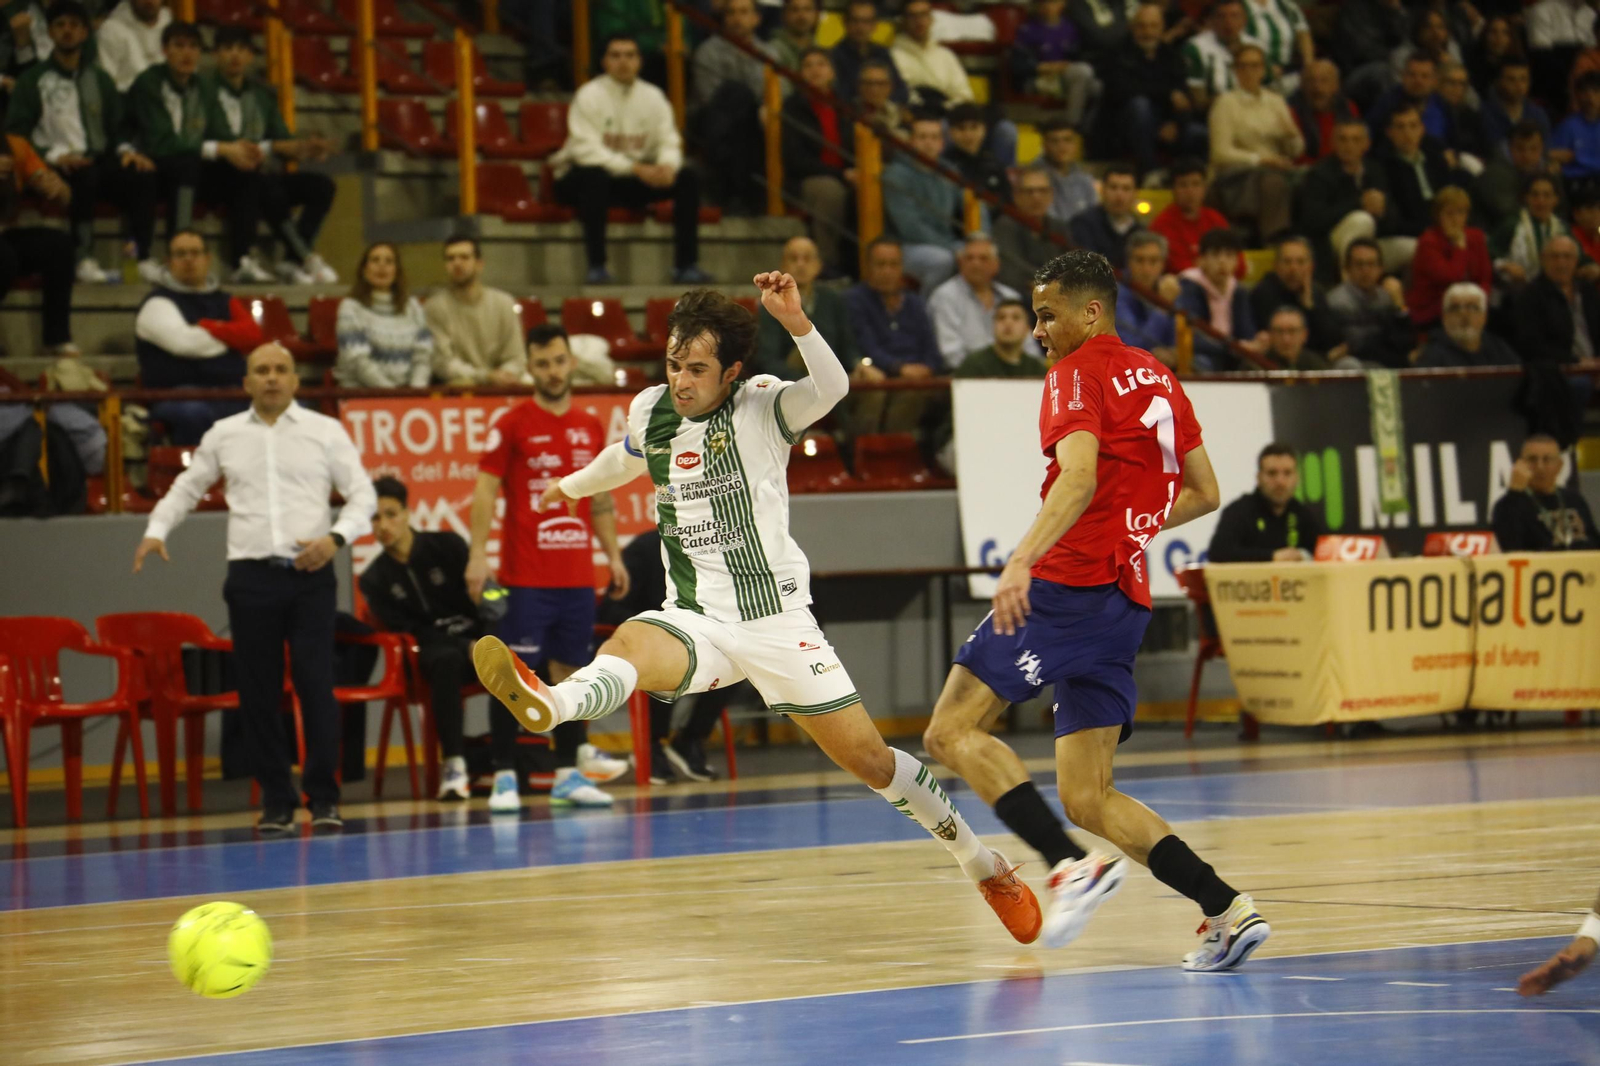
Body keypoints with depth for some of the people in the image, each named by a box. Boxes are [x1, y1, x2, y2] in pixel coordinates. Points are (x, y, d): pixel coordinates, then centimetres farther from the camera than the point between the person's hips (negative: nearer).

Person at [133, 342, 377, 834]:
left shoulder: (325, 431, 6)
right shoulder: (224, 435, 11)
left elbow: (363, 495, 6)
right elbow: (187, 486, 22)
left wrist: (335, 538, -10)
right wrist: (157, 530, 7)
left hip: (310, 574, -2)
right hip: (251, 576, 2)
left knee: (316, 684, -8)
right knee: (257, 691, 1)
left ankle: (323, 796, 0)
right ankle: (276, 800, 8)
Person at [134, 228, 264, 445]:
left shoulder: (224, 300, 23)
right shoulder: (158, 303, 6)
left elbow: (253, 336, 5)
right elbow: (182, 342, -12)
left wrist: (208, 328, -6)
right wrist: (231, 336, 4)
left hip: (231, 395, 5)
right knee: (193, 413, -42)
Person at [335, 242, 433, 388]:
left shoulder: (412, 306, 16)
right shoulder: (351, 307, 2)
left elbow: (423, 354, 9)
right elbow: (357, 359, -9)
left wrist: (417, 386, -10)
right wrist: (389, 389, -17)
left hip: (405, 392, 4)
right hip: (362, 392, -4)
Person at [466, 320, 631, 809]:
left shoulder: (592, 428, 12)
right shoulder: (512, 425, -3)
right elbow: (485, 490, -6)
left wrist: (613, 555, 13)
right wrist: (477, 555, -14)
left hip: (578, 575, 5)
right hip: (526, 578, -5)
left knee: (570, 668, 8)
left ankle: (569, 773, 13)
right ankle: (505, 775, -4)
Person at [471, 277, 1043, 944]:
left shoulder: (762, 408, -7)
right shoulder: (649, 411, 7)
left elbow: (831, 388, -30)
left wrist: (794, 320, -46)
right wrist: (574, 485, 51)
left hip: (778, 620, -3)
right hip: (696, 622, 3)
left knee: (868, 757, -2)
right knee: (628, 643, -31)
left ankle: (982, 864, 18)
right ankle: (548, 705, -65)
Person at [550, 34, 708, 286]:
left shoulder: (653, 97, 4)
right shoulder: (589, 96, -12)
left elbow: (669, 142, 1)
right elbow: (586, 150, -22)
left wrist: (667, 165, -25)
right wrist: (634, 168, -31)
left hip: (635, 178, 5)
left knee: (687, 178, -16)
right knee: (595, 176, -40)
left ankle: (686, 265, -16)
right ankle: (596, 268, -39)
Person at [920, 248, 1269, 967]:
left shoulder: (1077, 375, -5)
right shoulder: (1158, 380, 19)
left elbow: (1079, 478, -23)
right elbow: (1204, 493, 25)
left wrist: (1023, 559, -35)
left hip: (1070, 585, -8)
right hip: (1128, 599, 8)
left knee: (952, 732, -7)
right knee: (1086, 798, 8)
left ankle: (1073, 866, -21)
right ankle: (1228, 909, -3)